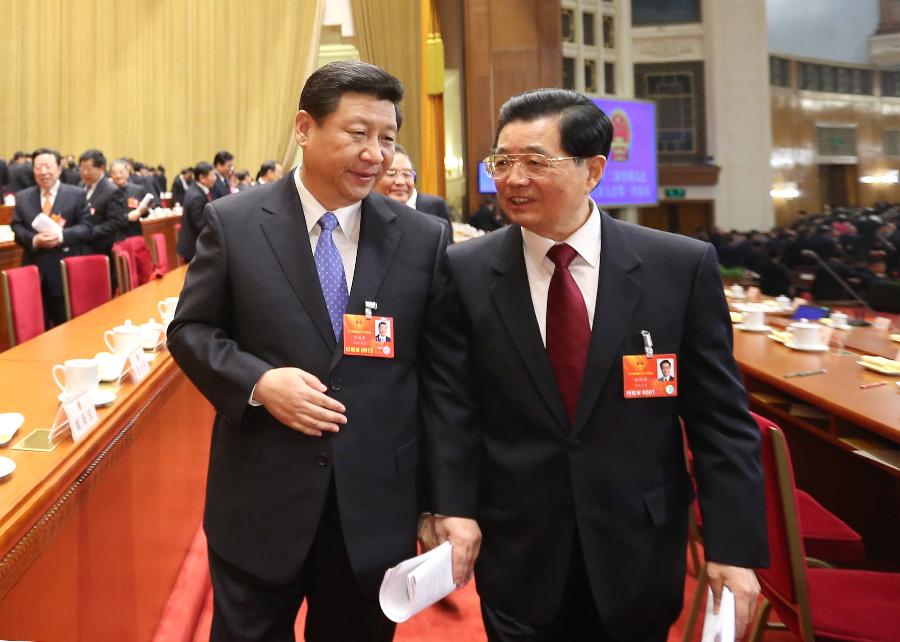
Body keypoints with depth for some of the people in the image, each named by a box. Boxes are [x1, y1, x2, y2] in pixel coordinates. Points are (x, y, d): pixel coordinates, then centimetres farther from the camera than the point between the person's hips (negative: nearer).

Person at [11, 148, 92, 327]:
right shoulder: (23, 197, 12)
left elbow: (86, 227, -4)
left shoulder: (77, 194, 3)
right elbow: (16, 228, 6)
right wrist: (33, 240, -15)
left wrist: (62, 236, -20)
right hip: (34, 270, 3)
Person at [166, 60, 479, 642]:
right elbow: (189, 330, 3)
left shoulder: (424, 239, -3)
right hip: (259, 502, 0)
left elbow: (441, 379, -1)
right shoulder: (233, 221, -4)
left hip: (379, 508, 1)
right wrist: (258, 381, -17)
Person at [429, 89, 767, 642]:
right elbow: (455, 409, -4)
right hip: (515, 553, 0)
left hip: (640, 552, 1)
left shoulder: (683, 266, -8)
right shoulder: (466, 271, -7)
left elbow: (721, 419, -5)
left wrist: (734, 546, -6)